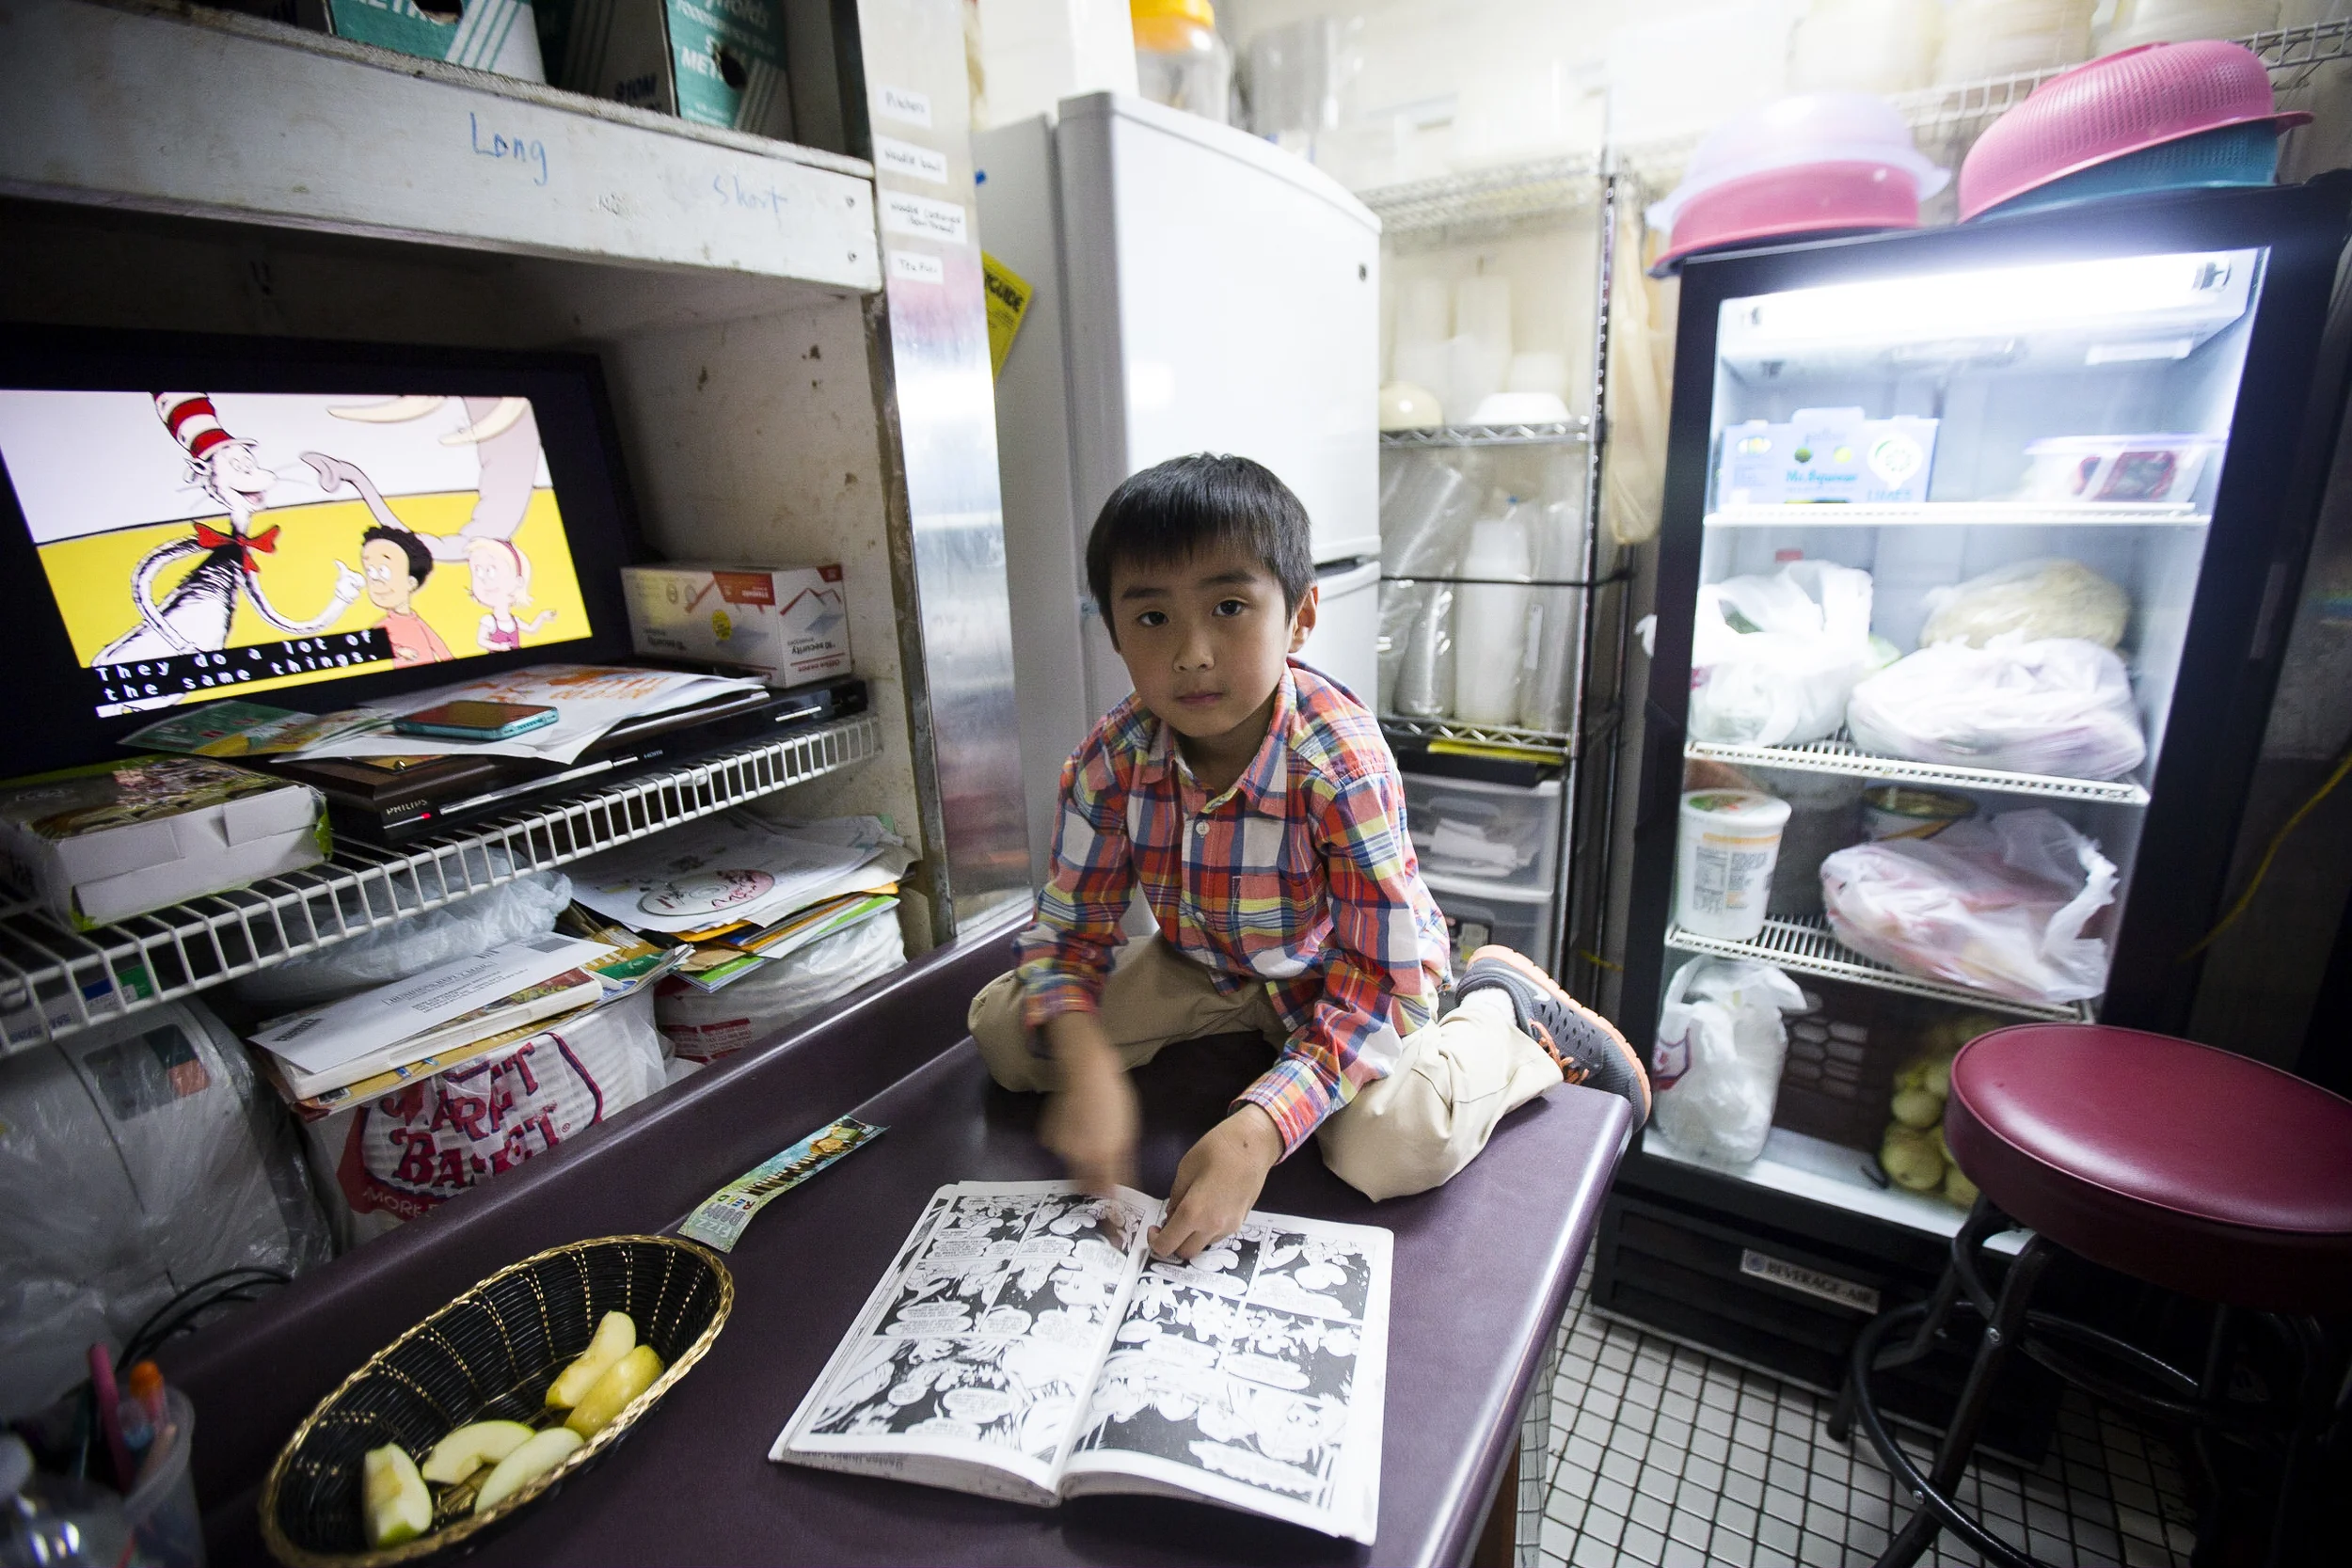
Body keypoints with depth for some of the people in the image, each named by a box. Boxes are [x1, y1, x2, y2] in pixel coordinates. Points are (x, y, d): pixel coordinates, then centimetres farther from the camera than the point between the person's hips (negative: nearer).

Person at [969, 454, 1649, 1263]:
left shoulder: (1346, 768, -33)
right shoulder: (1110, 760, -21)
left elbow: (1379, 988, -31)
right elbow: (1066, 932, -12)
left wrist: (1260, 1127, -43)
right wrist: (1083, 1059, -33)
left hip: (1349, 969, -4)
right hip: (1205, 962, 5)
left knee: (1388, 1148, -32)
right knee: (1004, 1029, -6)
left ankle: (1506, 1015, 2)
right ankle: (1245, 1026, 12)